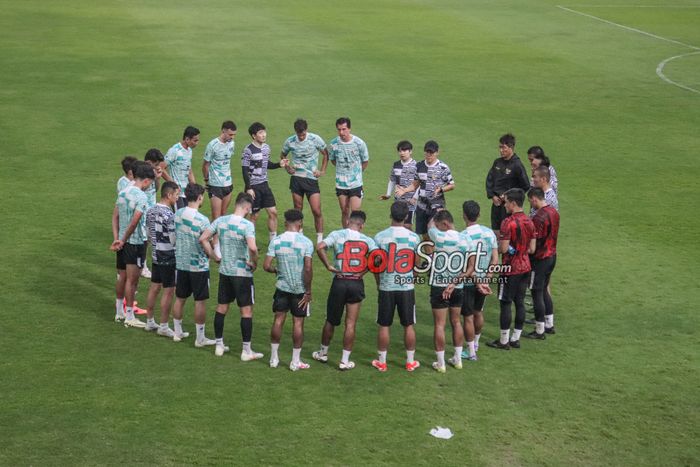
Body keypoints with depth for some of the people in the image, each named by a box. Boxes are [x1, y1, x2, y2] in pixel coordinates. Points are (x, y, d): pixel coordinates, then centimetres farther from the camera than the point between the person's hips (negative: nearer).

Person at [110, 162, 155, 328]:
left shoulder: (122, 193, 6)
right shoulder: (141, 197, -17)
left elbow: (115, 217, 5)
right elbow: (135, 221, -23)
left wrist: (117, 238, 0)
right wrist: (124, 240, -12)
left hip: (123, 242, 8)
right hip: (136, 241, -8)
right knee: (132, 279, -1)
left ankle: (119, 312, 29)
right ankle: (129, 317, 4)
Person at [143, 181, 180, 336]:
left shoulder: (150, 211, 3)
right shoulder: (169, 215, -23)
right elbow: (174, 240, -20)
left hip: (155, 255, 8)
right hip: (169, 258, -8)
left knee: (154, 288, 16)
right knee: (168, 292, 1)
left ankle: (150, 322, 25)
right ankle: (164, 327, 7)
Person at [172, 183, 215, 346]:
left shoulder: (177, 214, -3)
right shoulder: (202, 220, -21)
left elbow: (173, 237, 7)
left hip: (180, 263, 6)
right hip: (199, 266, -6)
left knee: (180, 298, 17)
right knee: (200, 302, 4)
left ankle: (177, 332, 28)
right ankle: (200, 338, 9)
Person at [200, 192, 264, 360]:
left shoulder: (220, 221, -1)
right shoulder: (247, 225, -18)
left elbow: (203, 239, -1)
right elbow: (252, 247, -31)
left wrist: (214, 257, 7)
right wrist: (254, 263, -13)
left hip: (224, 271, 5)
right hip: (242, 273, -5)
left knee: (222, 307, 16)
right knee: (246, 310, 4)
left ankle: (219, 346, 24)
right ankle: (246, 351, 8)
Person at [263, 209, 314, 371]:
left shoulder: (276, 241, -6)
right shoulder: (306, 242, -13)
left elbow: (266, 266, -8)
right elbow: (308, 269, -18)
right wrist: (308, 292, -9)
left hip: (282, 287, 2)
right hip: (300, 289, -2)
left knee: (278, 320, 12)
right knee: (298, 322, 6)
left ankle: (274, 358, 21)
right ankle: (295, 361, 13)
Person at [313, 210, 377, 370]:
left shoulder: (337, 234, -3)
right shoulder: (367, 240, 1)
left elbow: (319, 247, -19)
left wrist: (328, 266, -9)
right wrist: (364, 271, -3)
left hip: (339, 281, 0)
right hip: (357, 283, 0)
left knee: (331, 321, 16)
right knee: (350, 324, 6)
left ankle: (323, 353, 32)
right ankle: (345, 360, 9)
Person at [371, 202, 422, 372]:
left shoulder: (380, 237, -10)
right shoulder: (414, 237, -6)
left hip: (386, 287, -1)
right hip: (407, 287, 1)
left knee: (384, 326, 8)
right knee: (408, 326, 11)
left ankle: (381, 361, 17)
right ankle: (410, 361, 20)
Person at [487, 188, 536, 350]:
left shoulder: (508, 223, -19)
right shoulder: (529, 222, 5)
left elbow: (503, 249, -20)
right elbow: (532, 249, 8)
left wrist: (494, 245, 0)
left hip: (510, 270, -7)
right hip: (525, 267, 7)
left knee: (506, 303, 1)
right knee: (520, 302, 12)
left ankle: (504, 341, 6)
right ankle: (515, 338, 19)